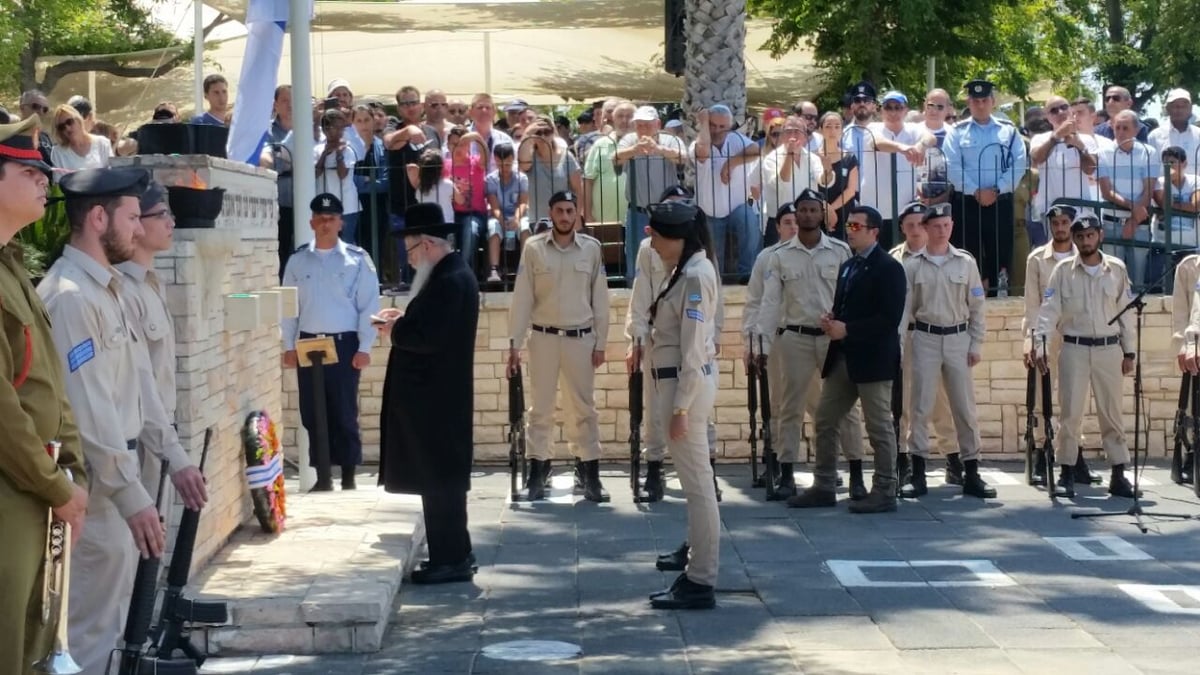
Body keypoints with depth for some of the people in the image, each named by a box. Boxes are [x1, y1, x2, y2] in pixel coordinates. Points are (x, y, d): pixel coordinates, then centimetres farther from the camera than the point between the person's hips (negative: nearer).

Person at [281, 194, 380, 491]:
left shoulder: (357, 259, -2)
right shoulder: (298, 260, 6)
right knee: (312, 413, 6)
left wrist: (364, 348, -8)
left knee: (345, 413, 0)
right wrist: (288, 346, 3)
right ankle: (322, 476, 14)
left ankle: (349, 476, 7)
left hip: (344, 343, -3)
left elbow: (369, 306, -4)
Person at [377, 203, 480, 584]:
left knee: (439, 478, -4)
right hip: (437, 395, 11)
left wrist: (396, 331, -10)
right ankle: (453, 554, 22)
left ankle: (451, 559, 1)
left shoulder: (450, 280, -19)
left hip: (436, 398, -11)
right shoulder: (451, 274, 14)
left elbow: (429, 337, -26)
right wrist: (404, 320, 5)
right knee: (440, 477, 15)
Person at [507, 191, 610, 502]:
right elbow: (522, 297, -2)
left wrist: (601, 343, 2)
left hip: (581, 338, 0)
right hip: (543, 337, 0)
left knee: (584, 407, 5)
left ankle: (589, 471, 10)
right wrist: (514, 344, -4)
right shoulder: (533, 247, -3)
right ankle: (538, 469, 14)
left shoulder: (591, 248, 0)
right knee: (541, 406, 7)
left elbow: (600, 298, 4)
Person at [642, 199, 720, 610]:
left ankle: (701, 584, -1)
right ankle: (697, 571, 23)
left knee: (698, 485, -5)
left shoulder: (696, 275, -16)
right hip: (676, 384, 10)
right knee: (695, 483, 15)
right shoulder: (686, 270, 13)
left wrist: (680, 407, -19)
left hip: (686, 386, -10)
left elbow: (693, 349, -19)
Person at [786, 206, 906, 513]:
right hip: (841, 357, 9)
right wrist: (832, 320, -1)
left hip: (872, 359, -9)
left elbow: (890, 318, -18)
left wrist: (846, 329, -19)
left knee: (879, 427, 0)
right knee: (824, 421, 10)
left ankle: (885, 492, 8)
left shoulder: (888, 268, -10)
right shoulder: (847, 266, 16)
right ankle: (823, 487, 18)